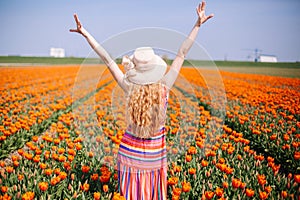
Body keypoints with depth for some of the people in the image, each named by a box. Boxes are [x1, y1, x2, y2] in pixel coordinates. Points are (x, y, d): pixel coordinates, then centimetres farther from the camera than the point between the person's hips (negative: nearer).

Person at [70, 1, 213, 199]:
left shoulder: (130, 88, -17)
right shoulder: (164, 87, -17)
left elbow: (108, 59, -13)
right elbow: (182, 54, -12)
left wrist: (86, 34, -7)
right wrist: (198, 24, -6)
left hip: (130, 149, 0)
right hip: (155, 151, 0)